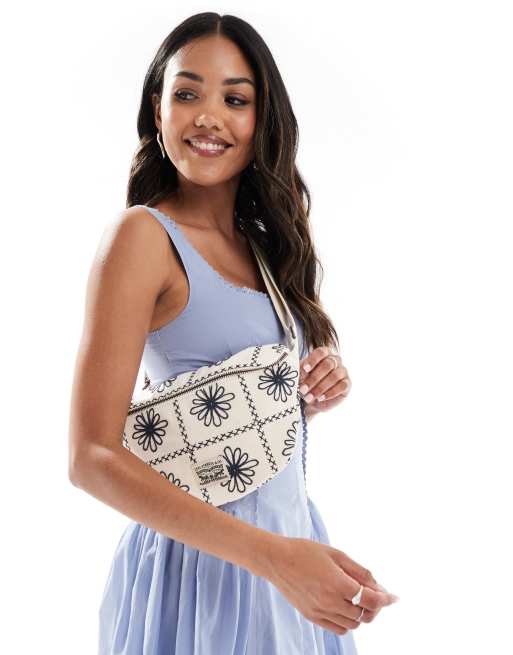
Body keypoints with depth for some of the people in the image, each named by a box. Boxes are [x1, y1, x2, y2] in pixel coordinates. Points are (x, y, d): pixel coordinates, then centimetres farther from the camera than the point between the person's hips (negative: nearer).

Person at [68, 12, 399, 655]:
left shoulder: (262, 242, 7)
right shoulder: (142, 235, -14)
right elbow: (91, 457, -20)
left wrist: (316, 393, -4)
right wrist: (272, 555, -27)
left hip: (293, 535, 7)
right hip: (204, 562, -7)